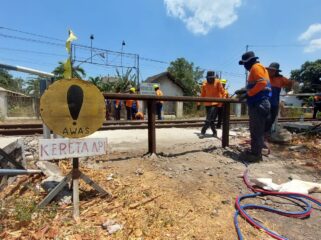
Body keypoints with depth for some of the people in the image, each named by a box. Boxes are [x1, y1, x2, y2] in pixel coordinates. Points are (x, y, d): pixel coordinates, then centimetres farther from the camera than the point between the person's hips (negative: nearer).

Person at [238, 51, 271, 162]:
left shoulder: (256, 67, -7)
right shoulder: (256, 68, 24)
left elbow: (262, 83, -20)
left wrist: (247, 94, -18)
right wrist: (244, 91, 16)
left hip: (258, 104, -11)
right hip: (258, 103, 11)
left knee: (256, 130, -6)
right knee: (257, 130, 14)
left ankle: (255, 154, 0)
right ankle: (256, 151, 23)